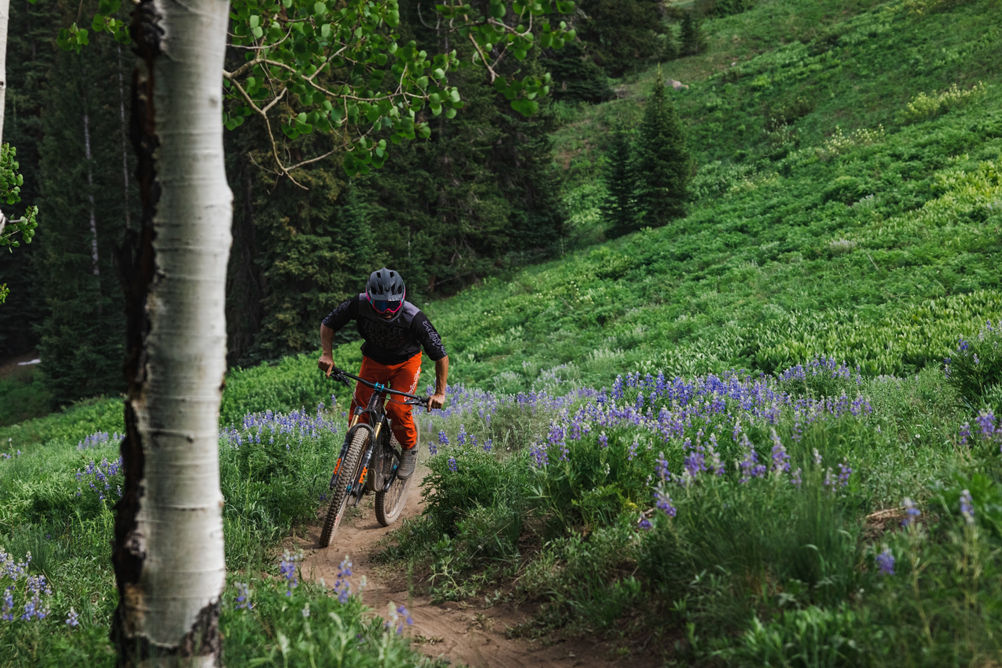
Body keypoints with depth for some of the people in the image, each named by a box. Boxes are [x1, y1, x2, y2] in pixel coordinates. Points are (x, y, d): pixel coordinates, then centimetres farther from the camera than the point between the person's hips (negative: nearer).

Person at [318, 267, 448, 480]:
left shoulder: (413, 317, -34)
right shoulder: (359, 305, -29)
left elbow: (441, 356, -24)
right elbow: (328, 324, -10)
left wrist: (440, 393, -25)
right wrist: (327, 354, -23)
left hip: (406, 362, -2)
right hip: (373, 360, 3)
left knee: (398, 410, -19)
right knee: (358, 408, -10)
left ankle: (410, 449, 9)